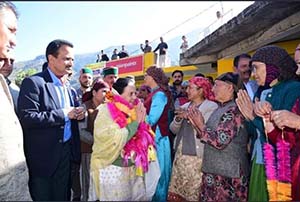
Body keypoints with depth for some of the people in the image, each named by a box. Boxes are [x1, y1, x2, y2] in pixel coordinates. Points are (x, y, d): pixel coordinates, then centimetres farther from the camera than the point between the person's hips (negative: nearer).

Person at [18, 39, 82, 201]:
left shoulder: (69, 88, 10)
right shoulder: (33, 83, -13)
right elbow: (27, 118, -24)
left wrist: (77, 114, -3)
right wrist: (63, 114, -21)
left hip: (66, 154, 6)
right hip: (44, 156, -6)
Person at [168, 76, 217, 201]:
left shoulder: (211, 106, -4)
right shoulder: (185, 106, 15)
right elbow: (173, 129, 12)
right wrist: (178, 119, -7)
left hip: (196, 156, -6)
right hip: (180, 155, 6)